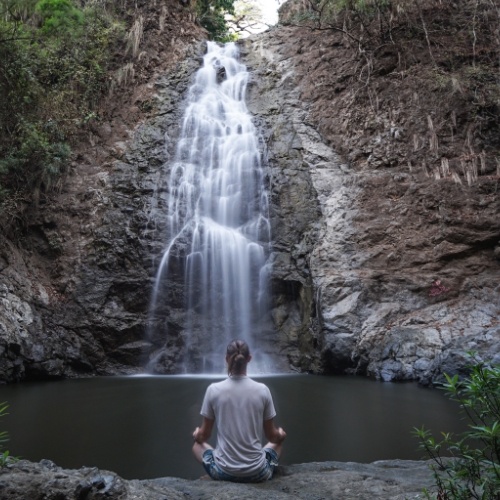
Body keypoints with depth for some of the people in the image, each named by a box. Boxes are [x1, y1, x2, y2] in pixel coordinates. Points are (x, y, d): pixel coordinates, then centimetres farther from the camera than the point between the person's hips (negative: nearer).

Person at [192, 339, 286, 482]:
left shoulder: (214, 389, -10)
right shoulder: (262, 390, -9)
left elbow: (204, 435, 2)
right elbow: (271, 436, 2)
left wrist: (197, 435, 26)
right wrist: (280, 434, 26)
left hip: (223, 472, -1)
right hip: (257, 473, 1)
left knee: (197, 444, 31)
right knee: (278, 442, 33)